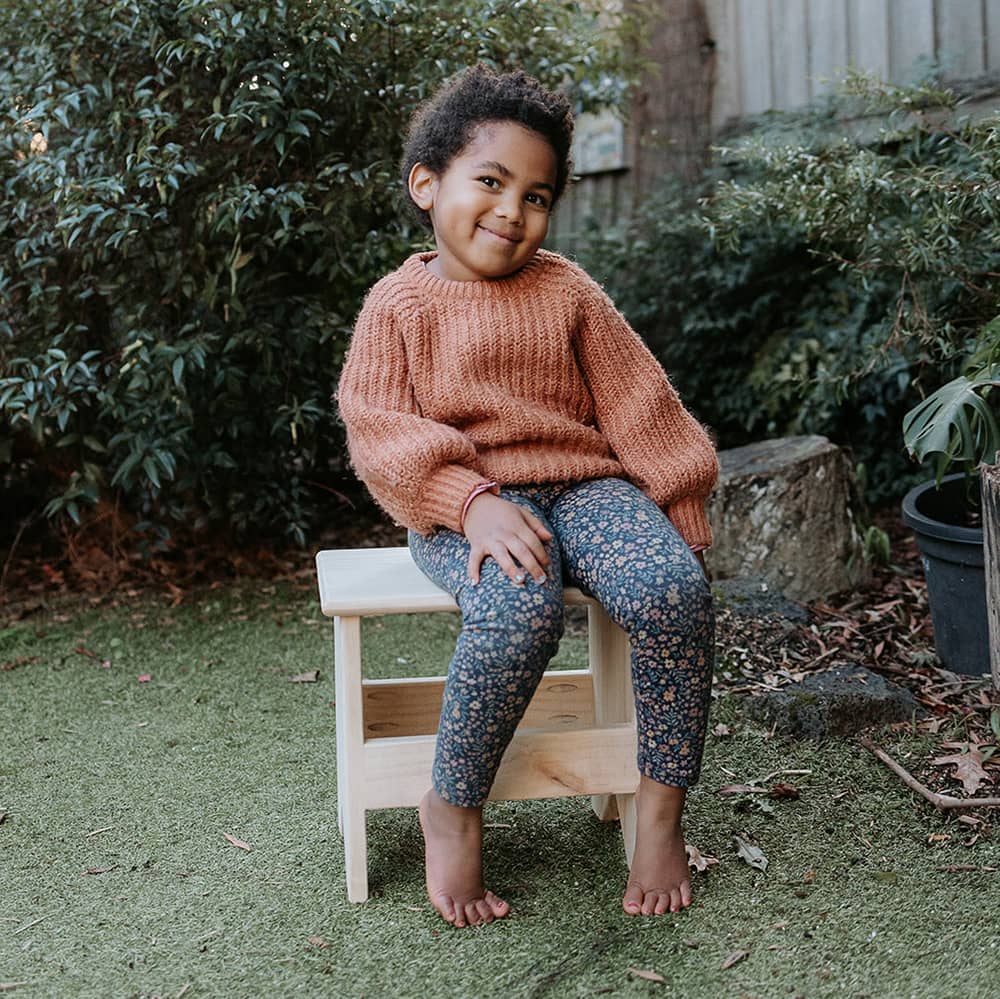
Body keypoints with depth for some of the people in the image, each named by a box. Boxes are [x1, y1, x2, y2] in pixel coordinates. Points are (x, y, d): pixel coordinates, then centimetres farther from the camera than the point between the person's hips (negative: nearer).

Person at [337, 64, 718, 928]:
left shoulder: (566, 291, 11)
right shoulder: (398, 304, 5)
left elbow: (637, 403, 12)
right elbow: (379, 432, -5)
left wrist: (681, 516, 4)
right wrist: (474, 503, -21)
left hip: (586, 484, 3)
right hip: (467, 506, -3)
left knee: (674, 589, -27)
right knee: (520, 608, -36)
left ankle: (662, 809, -8)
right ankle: (453, 810, -12)